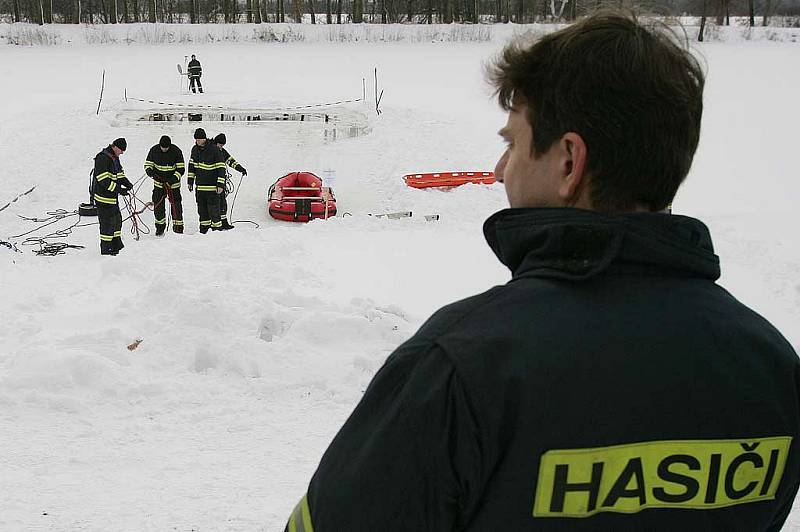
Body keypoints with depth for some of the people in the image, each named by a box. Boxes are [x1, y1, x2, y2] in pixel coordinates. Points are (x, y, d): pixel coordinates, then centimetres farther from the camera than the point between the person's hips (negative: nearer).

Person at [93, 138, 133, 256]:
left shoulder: (115, 158, 13)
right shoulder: (102, 158, -19)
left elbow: (119, 174, 20)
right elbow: (103, 180, -25)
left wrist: (127, 184, 0)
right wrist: (119, 190, -28)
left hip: (112, 196, 10)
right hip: (103, 196, -10)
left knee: (117, 219, 17)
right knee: (107, 222, -4)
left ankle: (116, 244, 29)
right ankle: (105, 248, 5)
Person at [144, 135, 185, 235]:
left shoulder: (176, 151, -11)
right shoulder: (154, 150, -5)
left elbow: (181, 168, -9)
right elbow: (147, 164, 5)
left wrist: (174, 178, -24)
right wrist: (150, 171, -18)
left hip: (173, 183, -2)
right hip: (158, 182, 2)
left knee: (176, 205, -4)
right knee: (158, 204, 1)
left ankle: (178, 227, 5)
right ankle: (160, 227, 14)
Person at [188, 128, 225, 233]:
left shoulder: (214, 150, -12)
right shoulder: (195, 149, 7)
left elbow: (221, 168, -12)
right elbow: (192, 165, 19)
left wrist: (220, 184, -16)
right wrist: (190, 181, 17)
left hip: (212, 187, -6)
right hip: (199, 186, 6)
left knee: (213, 209, -6)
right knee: (202, 210, 10)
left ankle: (216, 229, 1)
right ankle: (204, 230, 18)